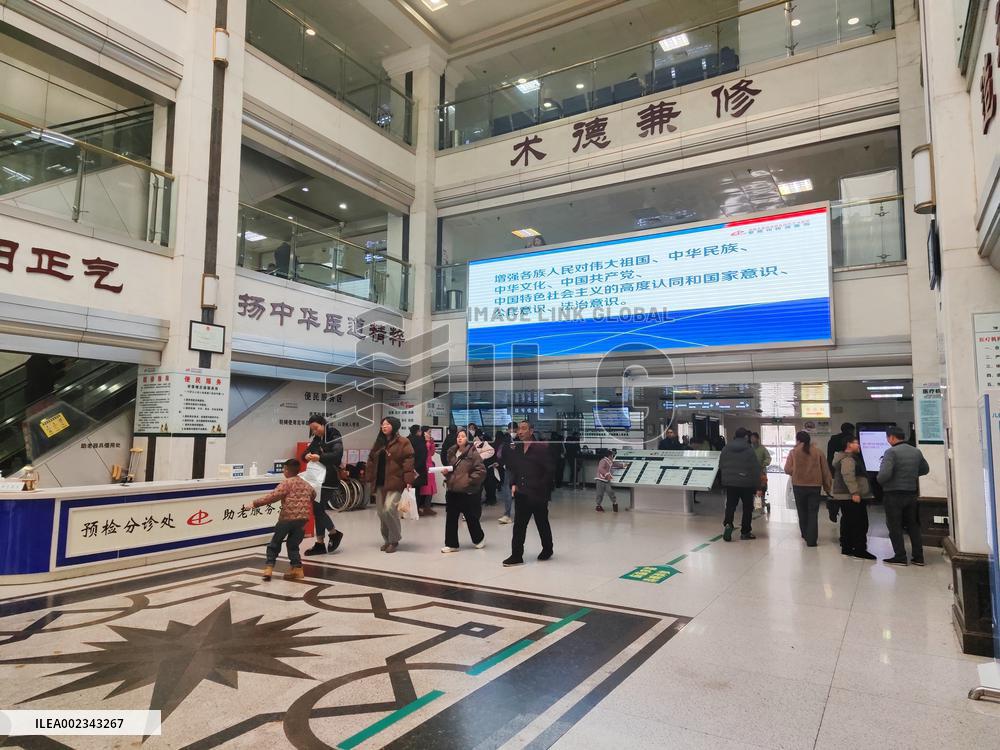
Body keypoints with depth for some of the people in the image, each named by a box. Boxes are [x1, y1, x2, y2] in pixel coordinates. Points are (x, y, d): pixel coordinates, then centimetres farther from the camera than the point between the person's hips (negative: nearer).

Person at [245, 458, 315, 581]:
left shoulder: (287, 482, -5)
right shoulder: (306, 484, 15)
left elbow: (272, 496, -15)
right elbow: (313, 495, 33)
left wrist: (254, 504, -13)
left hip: (287, 517, -5)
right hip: (303, 519, 5)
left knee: (275, 543, 12)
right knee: (293, 544, 17)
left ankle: (269, 567, 5)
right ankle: (297, 568, 10)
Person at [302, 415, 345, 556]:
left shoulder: (335, 438, -8)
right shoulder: (316, 439, 13)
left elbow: (337, 455, -22)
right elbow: (305, 453, 11)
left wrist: (320, 457, -31)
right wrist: (306, 456, -13)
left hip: (329, 480, -7)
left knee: (318, 509, -7)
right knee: (318, 510, 8)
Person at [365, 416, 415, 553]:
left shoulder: (403, 442, -5)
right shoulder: (379, 443, 16)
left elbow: (408, 461, -11)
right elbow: (371, 461, 19)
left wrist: (409, 480, -19)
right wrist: (370, 478, 11)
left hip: (395, 482, -7)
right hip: (380, 483, 7)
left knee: (389, 509, -17)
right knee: (381, 512, 8)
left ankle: (394, 540, 0)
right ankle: (387, 540, 23)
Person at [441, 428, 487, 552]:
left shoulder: (473, 453, -11)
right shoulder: (452, 452, 9)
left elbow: (481, 471, -14)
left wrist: (469, 480, -15)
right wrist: (446, 471, 3)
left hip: (468, 492, -5)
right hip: (452, 490, 6)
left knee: (471, 518, 9)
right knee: (450, 518, 5)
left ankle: (479, 538, 33)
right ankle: (451, 544, 14)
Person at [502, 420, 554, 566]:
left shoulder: (542, 448, -11)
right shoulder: (516, 449, 7)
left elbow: (548, 471, -11)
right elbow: (513, 469, 16)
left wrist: (539, 487, -13)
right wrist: (513, 484, 2)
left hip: (538, 494, -5)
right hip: (521, 494, 5)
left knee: (542, 524, 13)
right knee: (519, 525, 2)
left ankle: (547, 549, 33)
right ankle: (516, 556, 7)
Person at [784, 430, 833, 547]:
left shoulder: (793, 452, -5)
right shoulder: (817, 452, 0)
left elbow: (787, 470, -9)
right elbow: (825, 470, 2)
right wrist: (827, 486, 10)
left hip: (799, 486, 0)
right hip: (815, 485, 1)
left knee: (802, 512, 17)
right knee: (813, 513, 5)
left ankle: (806, 535, 28)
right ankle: (811, 540, -1)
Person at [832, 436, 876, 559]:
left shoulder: (850, 458, 21)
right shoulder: (847, 459, -14)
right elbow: (848, 477, -26)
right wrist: (855, 492, -30)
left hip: (846, 496, 11)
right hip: (851, 497, -11)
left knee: (848, 522, 12)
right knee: (860, 523, -9)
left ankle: (846, 548, 16)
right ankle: (860, 549, -8)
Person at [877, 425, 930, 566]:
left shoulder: (892, 452, -17)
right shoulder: (916, 452, 5)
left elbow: (884, 474, -26)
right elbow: (925, 469, 19)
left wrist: (880, 481, -6)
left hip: (893, 494, -6)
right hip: (911, 493, 6)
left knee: (895, 526, 4)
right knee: (913, 525, 16)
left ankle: (900, 557, 6)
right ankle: (918, 556, 19)